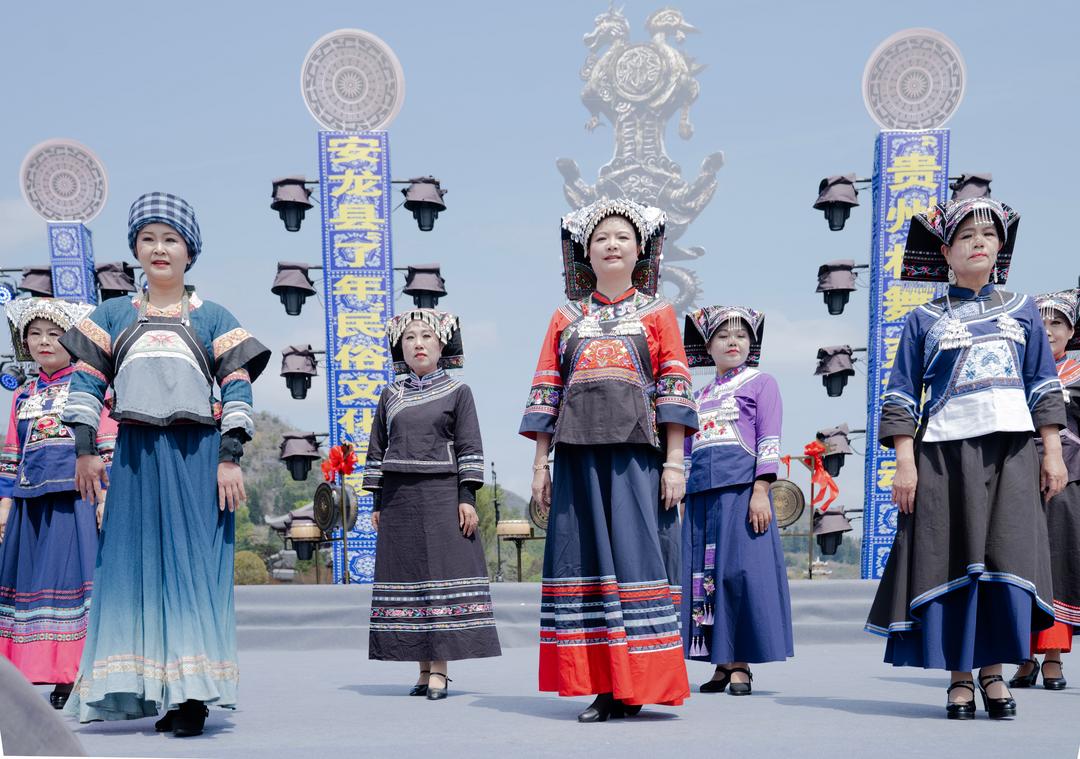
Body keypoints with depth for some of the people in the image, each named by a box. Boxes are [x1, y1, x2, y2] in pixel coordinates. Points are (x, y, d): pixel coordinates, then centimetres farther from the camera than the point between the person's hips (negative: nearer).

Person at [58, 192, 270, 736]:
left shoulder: (213, 318, 8)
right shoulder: (113, 317, 14)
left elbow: (238, 390, 2)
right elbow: (87, 382, 10)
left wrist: (231, 458, -7)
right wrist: (85, 451, 0)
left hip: (197, 457, -2)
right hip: (136, 457, 3)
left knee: (196, 568, -5)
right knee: (135, 566, 0)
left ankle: (192, 695, -4)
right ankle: (155, 690, 7)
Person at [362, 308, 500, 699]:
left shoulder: (457, 392, 4)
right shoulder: (390, 395, 12)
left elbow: (469, 448, 0)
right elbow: (377, 451, 13)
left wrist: (467, 498, -8)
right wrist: (378, 503, 8)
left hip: (441, 497, -3)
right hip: (399, 498, 3)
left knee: (442, 573, -7)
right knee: (407, 577, 1)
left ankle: (440, 669, -5)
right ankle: (425, 669, 6)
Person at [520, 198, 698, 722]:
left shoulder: (657, 314, 11)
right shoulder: (566, 318, 17)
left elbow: (675, 391, 4)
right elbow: (546, 392, 12)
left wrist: (675, 461, -5)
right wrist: (540, 463, 5)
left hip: (637, 454, -2)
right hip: (579, 455, 2)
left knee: (638, 557, -7)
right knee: (585, 558, -1)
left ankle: (636, 685, -4)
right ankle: (603, 687, 3)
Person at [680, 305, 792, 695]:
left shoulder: (760, 383, 7)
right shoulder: (699, 395, 23)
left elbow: (768, 442, -3)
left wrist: (761, 491, -14)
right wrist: (681, 501, 16)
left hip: (742, 487, -6)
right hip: (702, 492, 6)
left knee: (740, 570, -10)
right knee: (703, 572, 2)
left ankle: (741, 665, -5)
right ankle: (721, 664, 8)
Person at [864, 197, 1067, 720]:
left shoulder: (1022, 311, 14)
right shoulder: (925, 320, 8)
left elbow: (1044, 387, 13)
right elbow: (901, 396, 4)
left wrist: (1053, 453, 6)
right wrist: (905, 462, -4)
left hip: (1009, 454, 2)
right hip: (944, 455, -2)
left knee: (1005, 559, -4)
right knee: (953, 560, -2)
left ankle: (993, 671, 8)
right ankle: (960, 677, 6)